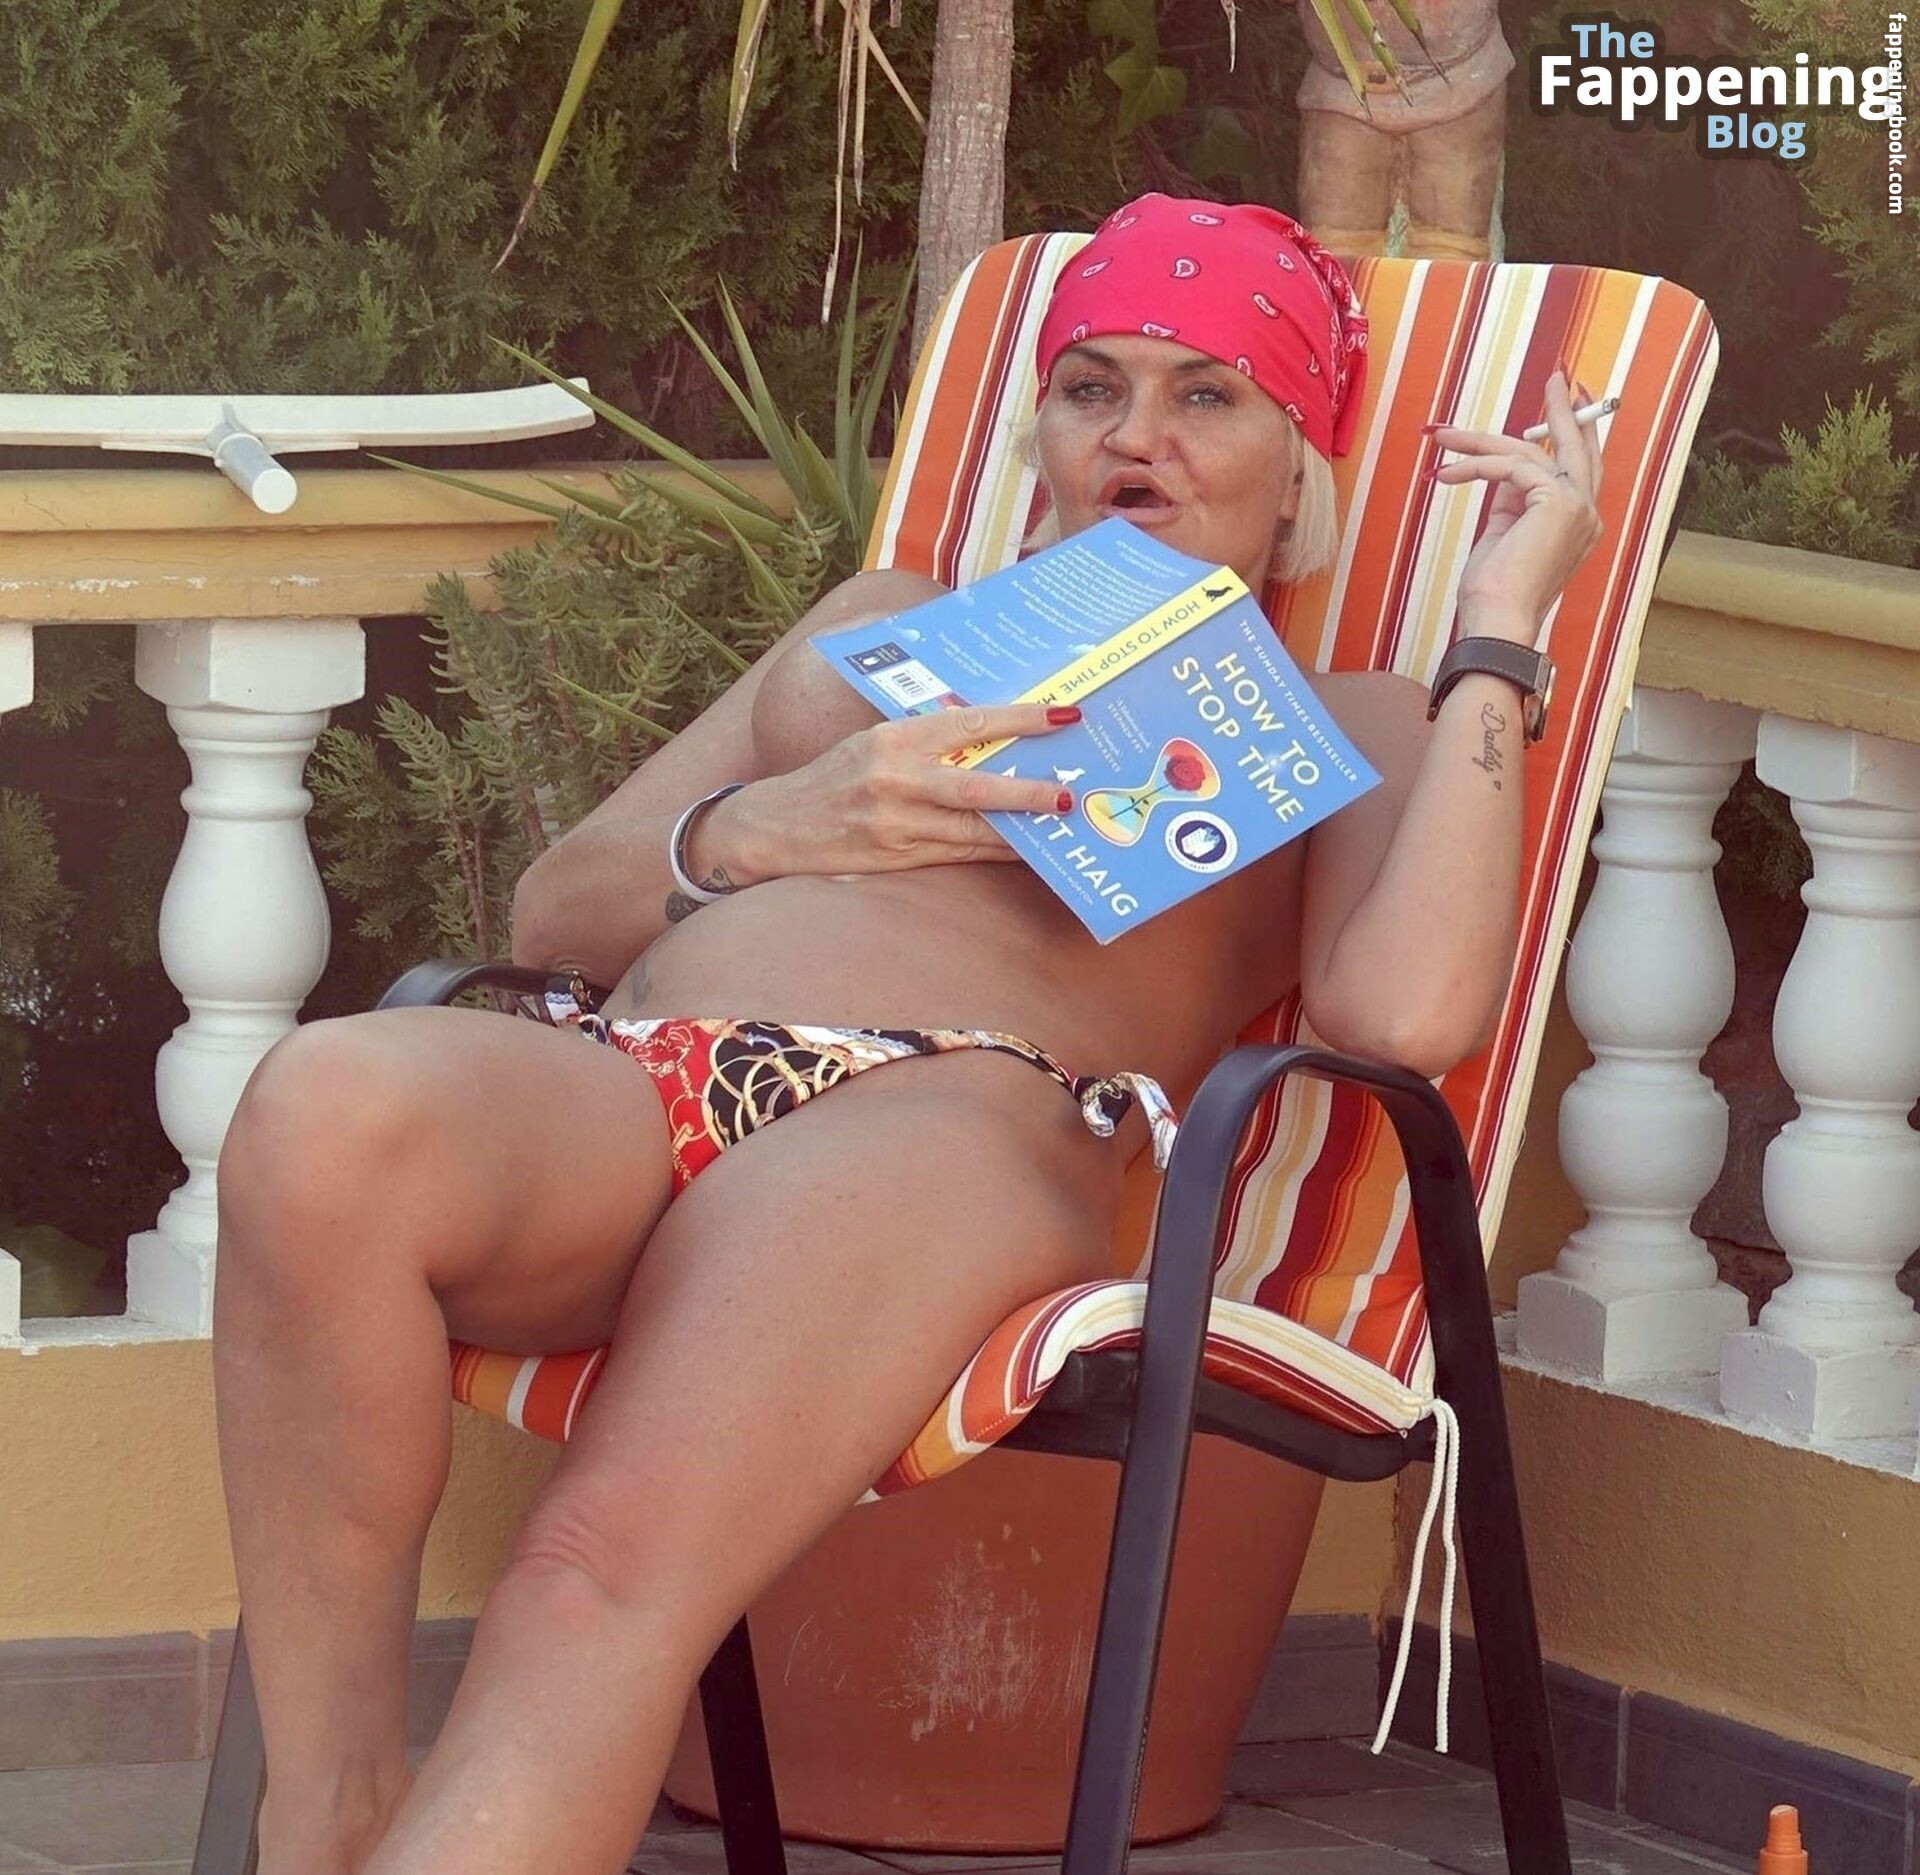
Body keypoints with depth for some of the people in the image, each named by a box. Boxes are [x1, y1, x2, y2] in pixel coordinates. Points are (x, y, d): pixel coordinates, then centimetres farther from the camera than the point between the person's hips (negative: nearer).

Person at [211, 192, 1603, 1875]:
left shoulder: (1334, 731, 26)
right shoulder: (888, 625, 38)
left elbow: (1410, 1011, 0)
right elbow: (550, 912, 30)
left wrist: (1499, 621, 7)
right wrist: (773, 828, 9)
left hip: (958, 1120, -4)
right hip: (627, 1087, 4)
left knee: (615, 1575, -38)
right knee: (331, 1102, -37)